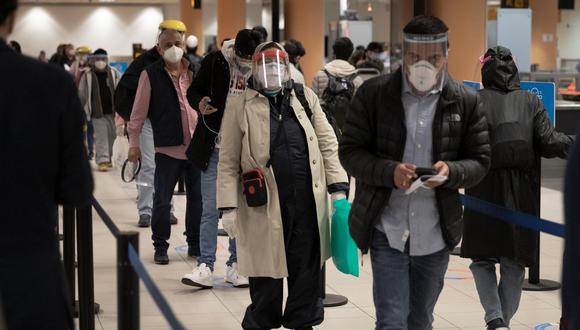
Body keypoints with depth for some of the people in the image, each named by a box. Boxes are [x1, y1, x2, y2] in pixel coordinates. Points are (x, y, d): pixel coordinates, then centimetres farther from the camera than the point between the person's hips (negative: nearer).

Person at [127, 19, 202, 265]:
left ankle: (195, 243, 24)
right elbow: (139, 111, -3)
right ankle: (160, 246, 14)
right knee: (162, 200, 1)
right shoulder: (150, 74, -4)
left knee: (197, 198, 10)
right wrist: (134, 142, -4)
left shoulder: (195, 71, 5)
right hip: (167, 149, -3)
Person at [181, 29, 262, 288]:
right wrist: (200, 103, -17)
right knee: (210, 209, -1)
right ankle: (205, 267, 2)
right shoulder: (214, 62, -6)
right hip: (213, 149, -1)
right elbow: (194, 91, 5)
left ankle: (235, 265, 18)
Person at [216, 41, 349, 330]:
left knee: (307, 268, 10)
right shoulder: (240, 106, 0)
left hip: (307, 202, 3)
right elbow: (228, 162, 0)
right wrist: (229, 208, -6)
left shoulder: (305, 98, 10)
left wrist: (338, 187, 2)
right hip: (264, 206, -3)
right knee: (267, 272, 4)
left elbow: (327, 144, 10)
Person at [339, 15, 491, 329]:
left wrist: (451, 172, -18)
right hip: (387, 229, -2)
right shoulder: (373, 93, -4)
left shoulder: (465, 101, 1)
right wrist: (390, 172, -21)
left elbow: (479, 162, 5)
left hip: (436, 232, 3)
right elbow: (349, 152, -3)